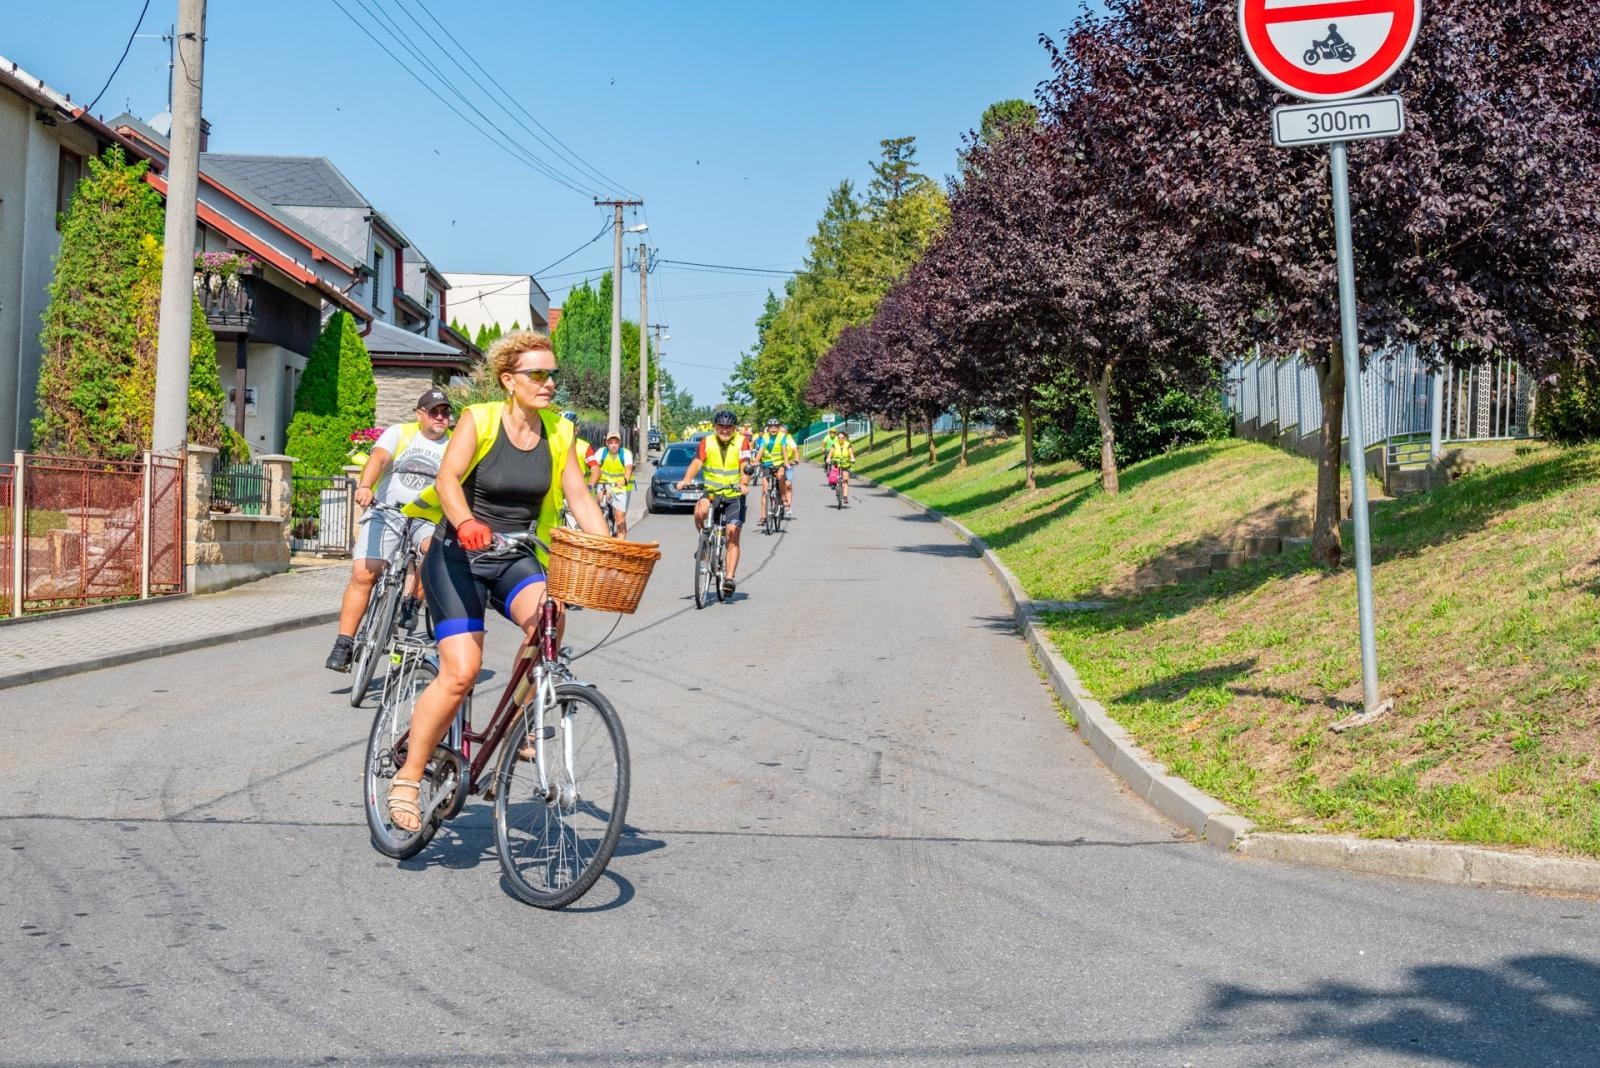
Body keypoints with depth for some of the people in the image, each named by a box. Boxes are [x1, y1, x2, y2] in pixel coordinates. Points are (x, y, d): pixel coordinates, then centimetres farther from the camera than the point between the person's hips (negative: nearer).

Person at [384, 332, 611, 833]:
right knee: (461, 672, -17)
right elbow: (447, 478, -22)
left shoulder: (558, 433, 4)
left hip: (516, 559, 4)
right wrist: (466, 522, -42)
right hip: (459, 557, -4)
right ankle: (407, 778, 0)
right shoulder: (479, 419, -9)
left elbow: (579, 497, 1)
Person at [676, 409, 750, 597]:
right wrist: (686, 480, -33)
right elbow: (697, 462, -14)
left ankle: (730, 578, -9)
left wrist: (744, 484, -39)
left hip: (734, 495, -1)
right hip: (711, 491, 1)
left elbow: (745, 466, -19)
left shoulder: (742, 441, -6)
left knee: (733, 536, -9)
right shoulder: (707, 442, -2)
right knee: (700, 511, -31)